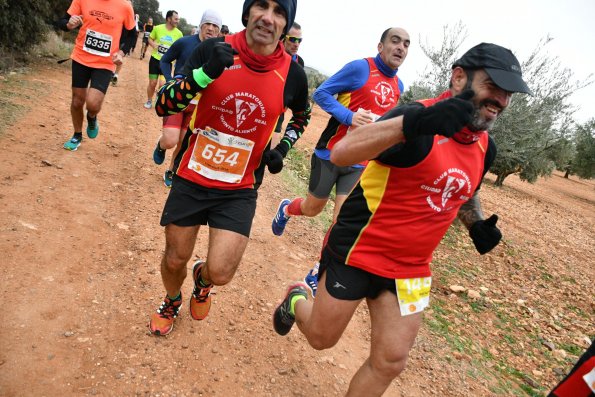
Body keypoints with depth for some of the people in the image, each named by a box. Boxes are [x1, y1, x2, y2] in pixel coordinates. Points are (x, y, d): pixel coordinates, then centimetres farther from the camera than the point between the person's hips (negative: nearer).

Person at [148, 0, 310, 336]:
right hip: (192, 178, 1)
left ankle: (202, 278, 32)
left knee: (220, 273, -8)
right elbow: (163, 106, -14)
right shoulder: (214, 49, -11)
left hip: (240, 189, 0)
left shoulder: (293, 74, -8)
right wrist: (206, 72, -28)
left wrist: (282, 148, -1)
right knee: (175, 260, 13)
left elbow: (302, 116, 15)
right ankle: (172, 302, 49)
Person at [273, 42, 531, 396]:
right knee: (322, 338, 12)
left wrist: (477, 224, 3)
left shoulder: (485, 148, 3)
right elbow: (340, 153, -36)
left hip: (410, 268, 6)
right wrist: (413, 123, -50)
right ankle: (297, 300, 45)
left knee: (391, 360, 8)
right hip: (356, 250, -6)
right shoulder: (419, 117, -21)